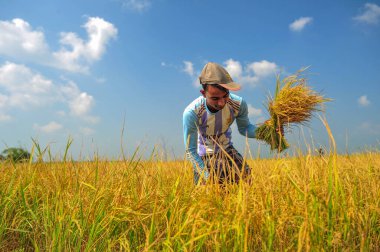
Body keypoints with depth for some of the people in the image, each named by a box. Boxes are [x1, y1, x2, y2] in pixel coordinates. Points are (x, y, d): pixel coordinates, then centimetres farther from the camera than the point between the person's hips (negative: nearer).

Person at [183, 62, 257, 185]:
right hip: (203, 155, -2)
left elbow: (244, 128, -4)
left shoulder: (239, 104, -25)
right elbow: (190, 151, -25)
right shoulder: (191, 112, -33)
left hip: (226, 150, 2)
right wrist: (208, 178, -33)